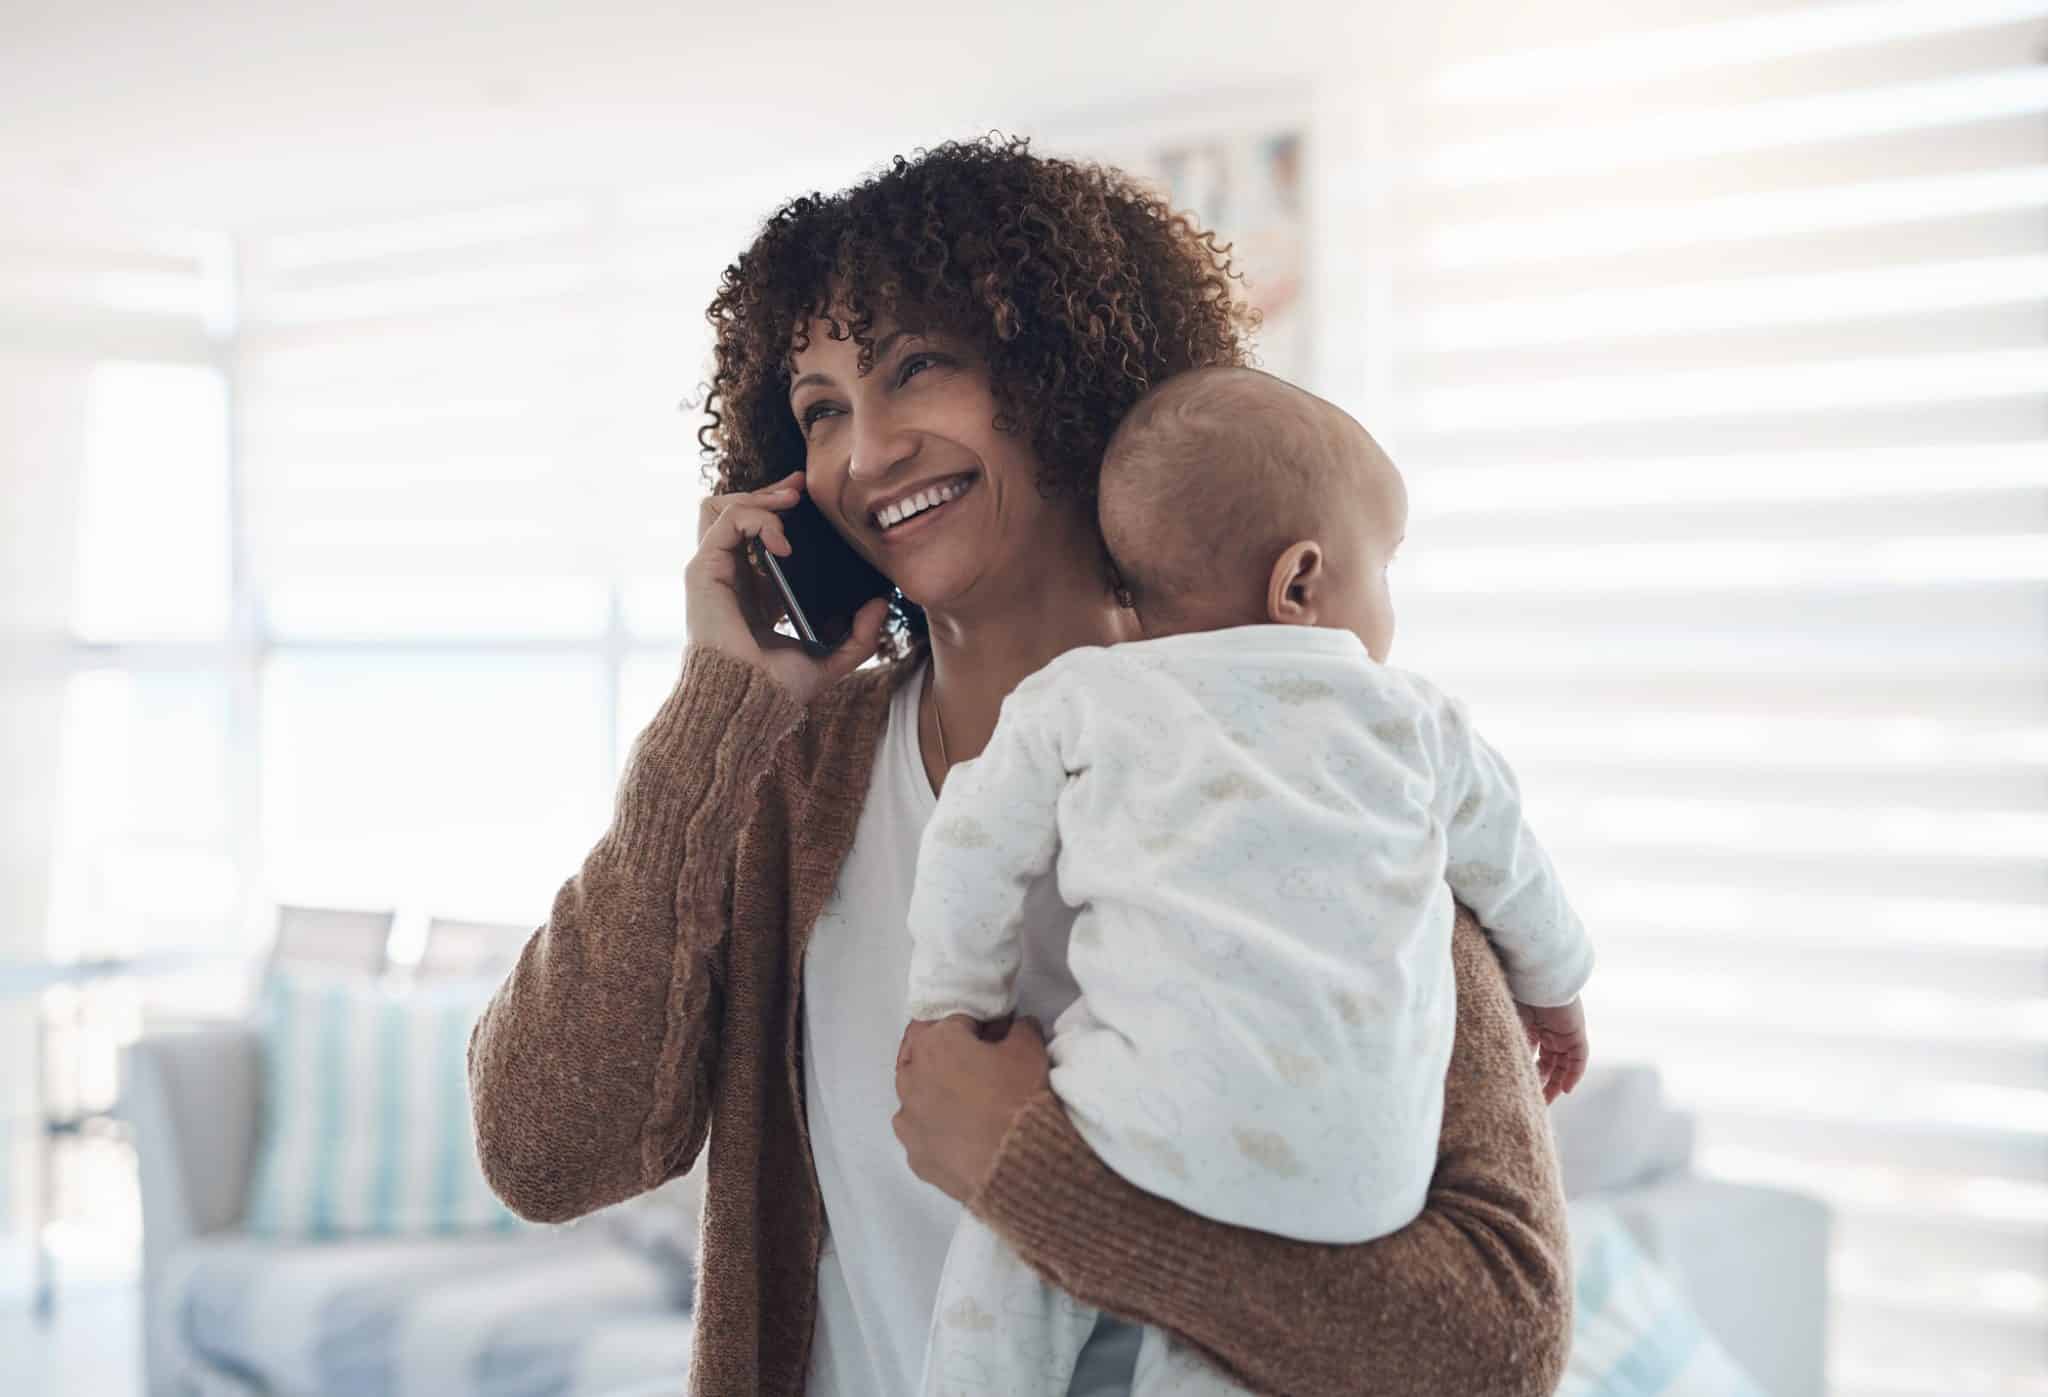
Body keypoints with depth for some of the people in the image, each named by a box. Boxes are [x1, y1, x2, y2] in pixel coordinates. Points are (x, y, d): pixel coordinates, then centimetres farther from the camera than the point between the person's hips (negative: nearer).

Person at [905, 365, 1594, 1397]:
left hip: (1174, 1133, -2)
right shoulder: (1416, 719, 17)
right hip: (1369, 1177, 2)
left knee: (1014, 1238, 21)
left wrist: (955, 1021, 26)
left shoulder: (1079, 699, 11)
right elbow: (1511, 871, 31)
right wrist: (1555, 991, 50)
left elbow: (974, 857, 11)